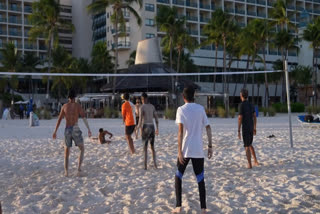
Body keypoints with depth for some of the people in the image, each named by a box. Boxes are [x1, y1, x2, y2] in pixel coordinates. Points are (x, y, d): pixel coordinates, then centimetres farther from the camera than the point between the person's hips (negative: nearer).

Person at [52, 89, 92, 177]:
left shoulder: (64, 106, 7)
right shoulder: (78, 105, -2)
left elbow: (59, 119, 7)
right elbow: (84, 117, -12)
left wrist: (55, 131, 12)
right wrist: (89, 129, -13)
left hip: (67, 131, 3)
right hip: (76, 130, -2)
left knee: (66, 153, 12)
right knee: (82, 149, 15)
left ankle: (66, 172, -2)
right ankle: (79, 168, -3)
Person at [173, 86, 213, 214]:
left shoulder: (181, 110, -4)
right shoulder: (201, 109, 5)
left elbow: (181, 130, -13)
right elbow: (208, 128, 3)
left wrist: (179, 151, -14)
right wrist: (210, 146, 8)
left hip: (185, 150, -2)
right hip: (198, 150, 2)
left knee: (178, 177, 13)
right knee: (200, 179, 8)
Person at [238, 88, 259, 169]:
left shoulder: (241, 105, -13)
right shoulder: (251, 105, 8)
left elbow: (240, 118, -16)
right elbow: (254, 117, 12)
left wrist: (239, 131, -13)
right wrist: (255, 128, 20)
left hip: (245, 128, -7)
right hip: (251, 128, 7)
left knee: (247, 146, -1)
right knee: (250, 145, 21)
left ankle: (249, 164, -1)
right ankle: (255, 161, 21)